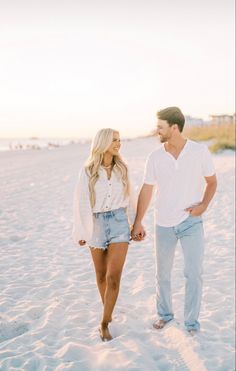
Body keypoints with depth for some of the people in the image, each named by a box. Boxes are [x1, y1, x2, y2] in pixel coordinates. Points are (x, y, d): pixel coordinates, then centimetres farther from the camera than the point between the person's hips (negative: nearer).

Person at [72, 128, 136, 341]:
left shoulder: (122, 168, 3)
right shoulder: (88, 170, -4)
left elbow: (129, 198, 10)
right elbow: (81, 203, -1)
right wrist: (81, 232, -1)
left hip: (119, 222, 0)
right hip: (96, 224, 0)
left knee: (114, 277, -9)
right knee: (101, 275, 15)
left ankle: (104, 324, 3)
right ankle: (108, 311, 39)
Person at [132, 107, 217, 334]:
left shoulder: (200, 151, -9)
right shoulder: (155, 157, -6)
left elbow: (212, 182, 3)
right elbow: (146, 191, 2)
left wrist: (203, 205, -15)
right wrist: (137, 223, 5)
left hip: (191, 222, -2)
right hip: (164, 224, 2)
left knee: (194, 273, -1)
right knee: (163, 273, 13)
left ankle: (191, 322, 16)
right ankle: (164, 314, 34)